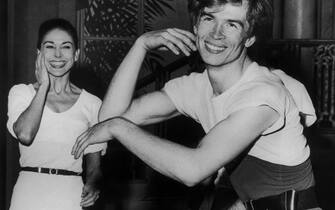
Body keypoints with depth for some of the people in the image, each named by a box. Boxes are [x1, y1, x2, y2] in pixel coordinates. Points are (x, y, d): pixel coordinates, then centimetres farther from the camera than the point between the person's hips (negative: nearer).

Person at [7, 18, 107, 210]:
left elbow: (94, 164, 10)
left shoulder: (92, 103, 5)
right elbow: (24, 135, -16)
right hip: (29, 193, 0)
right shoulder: (21, 92, 5)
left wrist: (92, 184, -12)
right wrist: (44, 85, -7)